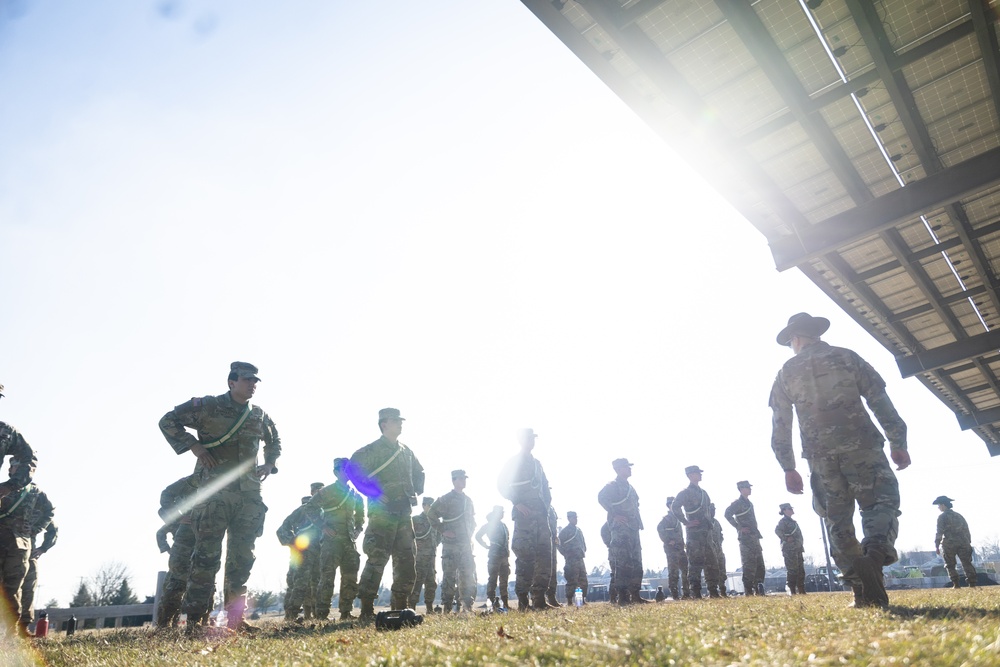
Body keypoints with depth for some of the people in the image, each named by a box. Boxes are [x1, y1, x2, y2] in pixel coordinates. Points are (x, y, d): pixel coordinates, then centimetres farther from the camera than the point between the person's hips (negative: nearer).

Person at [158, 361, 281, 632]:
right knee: (207, 554, -7)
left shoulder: (260, 415, 13)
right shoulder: (208, 406, -2)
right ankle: (194, 618, 0)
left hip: (249, 494, 5)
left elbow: (275, 440, 29)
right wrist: (194, 446, -10)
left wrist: (270, 463, 13)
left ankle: (235, 617, 13)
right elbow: (168, 421, 0)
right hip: (215, 491, -5)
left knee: (242, 557, 6)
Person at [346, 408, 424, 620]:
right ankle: (366, 609, -1)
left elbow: (419, 473, 30)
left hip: (404, 513, 7)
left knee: (407, 560, 8)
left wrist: (416, 491, 13)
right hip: (382, 513, -7)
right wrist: (373, 493, -18)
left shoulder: (407, 452, 15)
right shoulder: (372, 450, -7)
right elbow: (352, 469, -17)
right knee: (377, 559, -10)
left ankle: (400, 606, 19)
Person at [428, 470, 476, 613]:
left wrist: (470, 532, 12)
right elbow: (431, 514, -9)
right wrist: (443, 530, -13)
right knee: (449, 576, -3)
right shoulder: (446, 499, -5)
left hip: (466, 543, 6)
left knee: (468, 575, 7)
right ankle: (447, 608, 2)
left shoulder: (468, 500, 15)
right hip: (450, 543, -6)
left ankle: (467, 606, 14)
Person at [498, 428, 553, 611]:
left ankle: (539, 599, 4)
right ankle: (523, 601, -2)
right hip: (524, 514, -7)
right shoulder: (513, 463, 2)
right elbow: (502, 485, -7)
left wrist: (546, 504, 8)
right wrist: (517, 503, -14)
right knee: (525, 557, -7)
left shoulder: (536, 463, 22)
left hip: (540, 514, 7)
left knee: (544, 554, 0)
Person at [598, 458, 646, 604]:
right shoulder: (613, 485, -6)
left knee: (636, 562, 9)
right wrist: (615, 515, -21)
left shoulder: (630, 487, 22)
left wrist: (638, 523, 18)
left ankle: (635, 594, 14)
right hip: (620, 528, -9)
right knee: (623, 562, -11)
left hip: (633, 528, 9)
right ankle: (623, 596, -10)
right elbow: (601, 498, -21)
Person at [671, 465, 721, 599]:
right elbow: (675, 507, -19)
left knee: (712, 561, 9)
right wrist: (686, 522, -18)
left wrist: (709, 523, 16)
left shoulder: (703, 492, 19)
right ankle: (695, 592, -3)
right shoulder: (685, 492, -7)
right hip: (695, 532, -8)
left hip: (707, 531, 8)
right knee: (695, 562, -7)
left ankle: (713, 591, 15)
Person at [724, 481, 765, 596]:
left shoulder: (749, 503, 20)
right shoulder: (737, 503, -7)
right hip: (745, 538, -9)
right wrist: (739, 528, -19)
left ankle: (759, 590, 15)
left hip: (755, 537, 9)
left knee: (760, 565, 9)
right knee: (749, 565, -9)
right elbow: (727, 514, -21)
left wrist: (757, 533, 18)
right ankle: (748, 591, -5)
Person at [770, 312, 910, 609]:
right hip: (861, 447, -1)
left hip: (820, 456, 1)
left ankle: (862, 589, 3)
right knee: (882, 503, 2)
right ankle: (876, 553, -27)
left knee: (838, 520, 10)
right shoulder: (846, 357, 8)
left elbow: (780, 427, 9)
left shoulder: (786, 373, 11)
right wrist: (898, 442, 7)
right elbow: (880, 401, 3)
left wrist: (788, 468, 13)